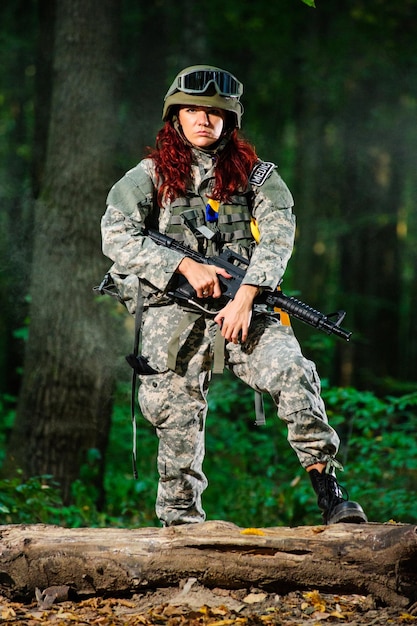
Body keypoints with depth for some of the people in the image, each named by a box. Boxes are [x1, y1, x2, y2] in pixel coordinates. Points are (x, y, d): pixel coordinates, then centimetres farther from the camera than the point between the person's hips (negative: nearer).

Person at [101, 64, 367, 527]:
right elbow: (116, 236, -2)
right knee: (177, 417, -4)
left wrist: (246, 297, -18)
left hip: (243, 310, 0)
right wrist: (185, 266, -14)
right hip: (173, 312, 0)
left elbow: (279, 236, -2)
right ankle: (179, 520, 13)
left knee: (292, 371, -24)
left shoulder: (254, 174, 11)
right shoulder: (151, 175, 10)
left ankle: (330, 496, -23)